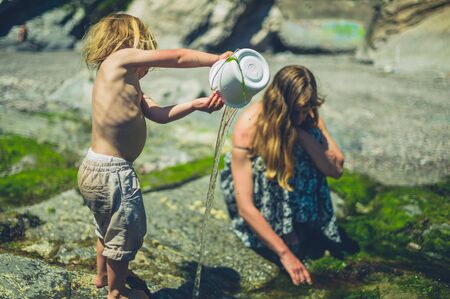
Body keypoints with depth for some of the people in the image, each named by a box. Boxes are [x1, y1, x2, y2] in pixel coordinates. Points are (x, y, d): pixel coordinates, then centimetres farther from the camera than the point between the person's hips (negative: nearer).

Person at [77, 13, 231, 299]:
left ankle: (103, 273, 54)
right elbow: (178, 57, -11)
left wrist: (196, 104, -7)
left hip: (94, 168, 10)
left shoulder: (128, 85, 13)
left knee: (109, 227, 31)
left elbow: (159, 114, 4)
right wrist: (219, 59, -1)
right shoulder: (119, 59, -12)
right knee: (125, 235, 12)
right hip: (112, 173, -10)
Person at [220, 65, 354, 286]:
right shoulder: (247, 129, -34)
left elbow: (336, 169, -28)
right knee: (265, 165, -35)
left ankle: (306, 226, -16)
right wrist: (285, 253, -43)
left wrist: (301, 133, -39)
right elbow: (245, 207, -37)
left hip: (289, 186, 4)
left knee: (310, 145, -25)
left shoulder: (308, 117, -20)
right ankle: (287, 234, -19)